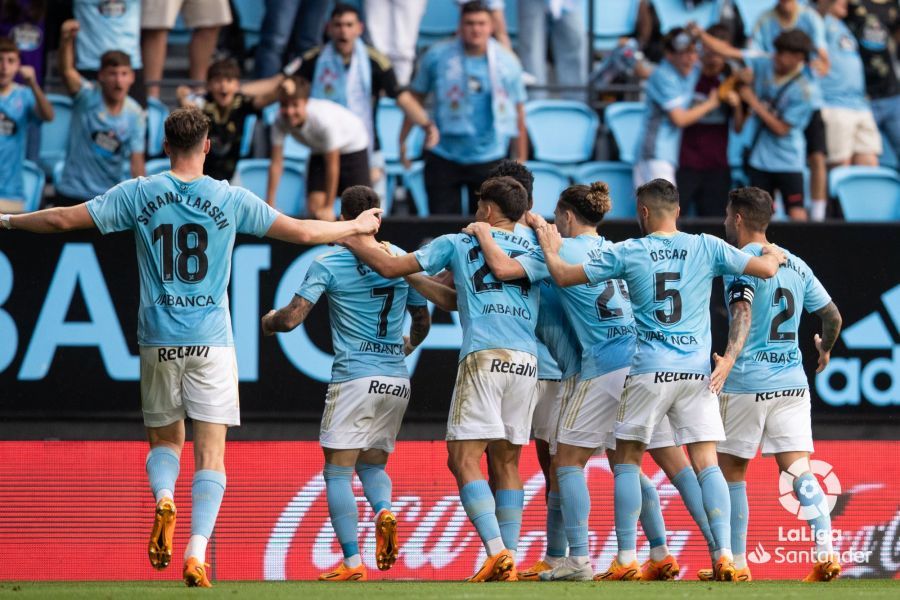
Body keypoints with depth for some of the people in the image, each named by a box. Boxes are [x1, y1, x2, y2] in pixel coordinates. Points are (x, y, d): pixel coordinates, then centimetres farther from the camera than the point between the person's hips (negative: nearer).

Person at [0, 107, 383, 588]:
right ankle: (197, 552, -15)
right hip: (211, 343, -1)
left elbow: (64, 219, 1)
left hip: (158, 342, 1)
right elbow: (303, 231, 5)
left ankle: (163, 499, -14)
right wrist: (356, 227, 23)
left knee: (164, 440, 18)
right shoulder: (230, 199, 0)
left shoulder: (138, 195, 0)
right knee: (210, 455, 0)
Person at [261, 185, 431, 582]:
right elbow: (422, 321, 18)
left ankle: (352, 563, -7)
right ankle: (384, 510, -15)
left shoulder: (328, 265, -6)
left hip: (354, 378, -5)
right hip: (397, 380, 5)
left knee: (338, 471, 2)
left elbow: (291, 319, -11)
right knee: (372, 463, 17)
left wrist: (269, 320, 12)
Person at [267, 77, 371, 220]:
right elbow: (276, 163, -20)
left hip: (352, 146, -4)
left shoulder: (324, 119, -41)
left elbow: (332, 166, -30)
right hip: (320, 151, 4)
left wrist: (328, 207, -23)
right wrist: (269, 205, -20)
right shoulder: (280, 122, -28)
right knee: (314, 207, -9)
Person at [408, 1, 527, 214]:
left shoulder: (507, 62, 0)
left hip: (488, 159, 0)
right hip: (444, 156, 0)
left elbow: (518, 113, 7)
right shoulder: (437, 56, -3)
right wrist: (403, 140, 4)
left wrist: (520, 160, 7)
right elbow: (416, 98, 6)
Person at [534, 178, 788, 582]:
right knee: (706, 462, 0)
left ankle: (626, 557, 6)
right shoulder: (707, 248, 2)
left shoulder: (627, 253, 0)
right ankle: (724, 553, -13)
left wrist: (550, 250, 24)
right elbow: (766, 269, 3)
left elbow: (564, 277, 3)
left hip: (650, 369, -1)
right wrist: (774, 255, 27)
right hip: (698, 369, 1)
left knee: (627, 459, 11)